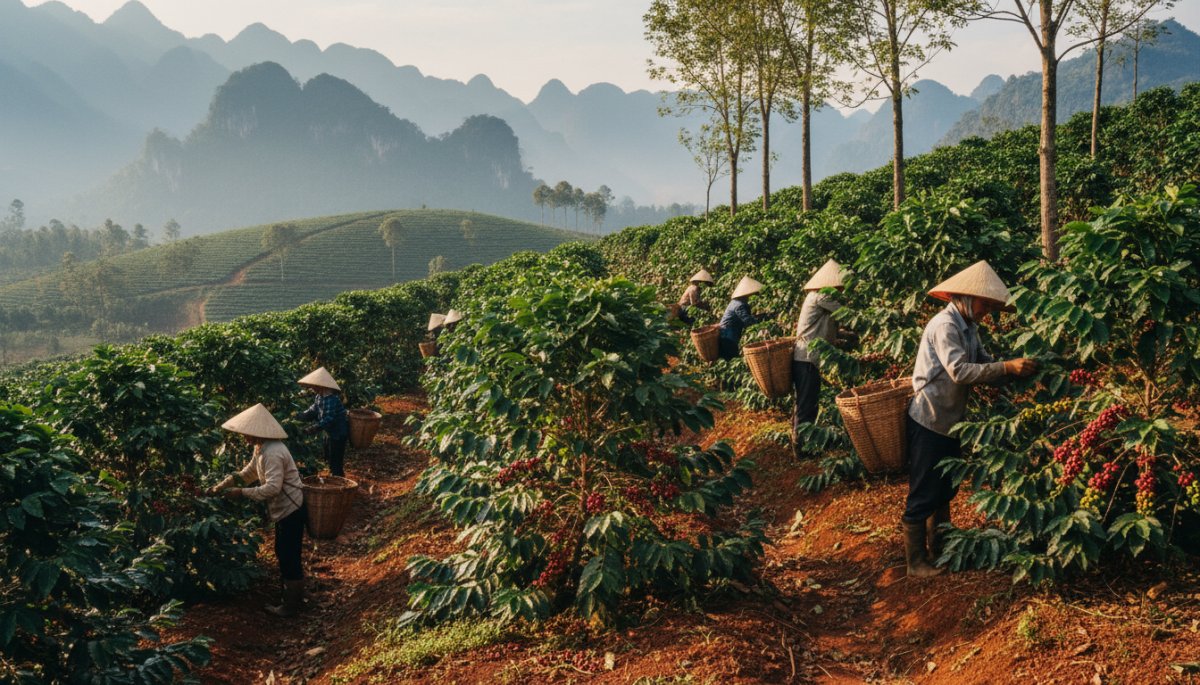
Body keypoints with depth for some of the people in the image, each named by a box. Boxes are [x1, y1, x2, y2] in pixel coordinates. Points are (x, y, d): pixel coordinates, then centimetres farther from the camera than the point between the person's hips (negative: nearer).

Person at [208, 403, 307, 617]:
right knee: (283, 554, 21)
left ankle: (291, 606, 15)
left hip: (291, 511, -10)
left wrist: (242, 493, -26)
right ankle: (294, 595, 35)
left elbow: (272, 488, -33)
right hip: (284, 510, 10)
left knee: (290, 558, 2)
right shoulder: (261, 448, 6)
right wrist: (222, 485, 8)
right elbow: (248, 473, 17)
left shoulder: (273, 453, -27)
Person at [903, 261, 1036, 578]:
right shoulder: (944, 325, -20)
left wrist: (1016, 369, -12)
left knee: (945, 489, 19)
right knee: (923, 494, -1)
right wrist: (1007, 367, -34)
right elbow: (959, 371, -31)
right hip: (929, 422, -10)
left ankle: (940, 547, 33)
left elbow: (984, 361, 5)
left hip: (951, 421, 10)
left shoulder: (968, 327, 10)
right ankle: (915, 561, 8)